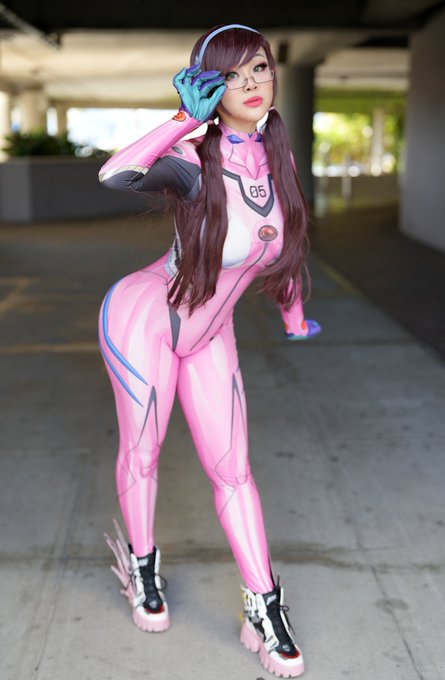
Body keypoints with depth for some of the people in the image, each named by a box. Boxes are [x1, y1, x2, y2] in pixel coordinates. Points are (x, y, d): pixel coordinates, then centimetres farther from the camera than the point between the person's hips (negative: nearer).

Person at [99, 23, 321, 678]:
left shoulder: (278, 157, -5)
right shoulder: (196, 160, -25)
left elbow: (285, 240, 12)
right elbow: (115, 176, -47)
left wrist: (294, 319, 21)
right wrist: (187, 117, -39)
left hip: (208, 336, 5)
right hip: (142, 320, -5)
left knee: (233, 468, 6)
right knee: (142, 452, 12)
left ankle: (264, 612, 17)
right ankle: (141, 564, 39)